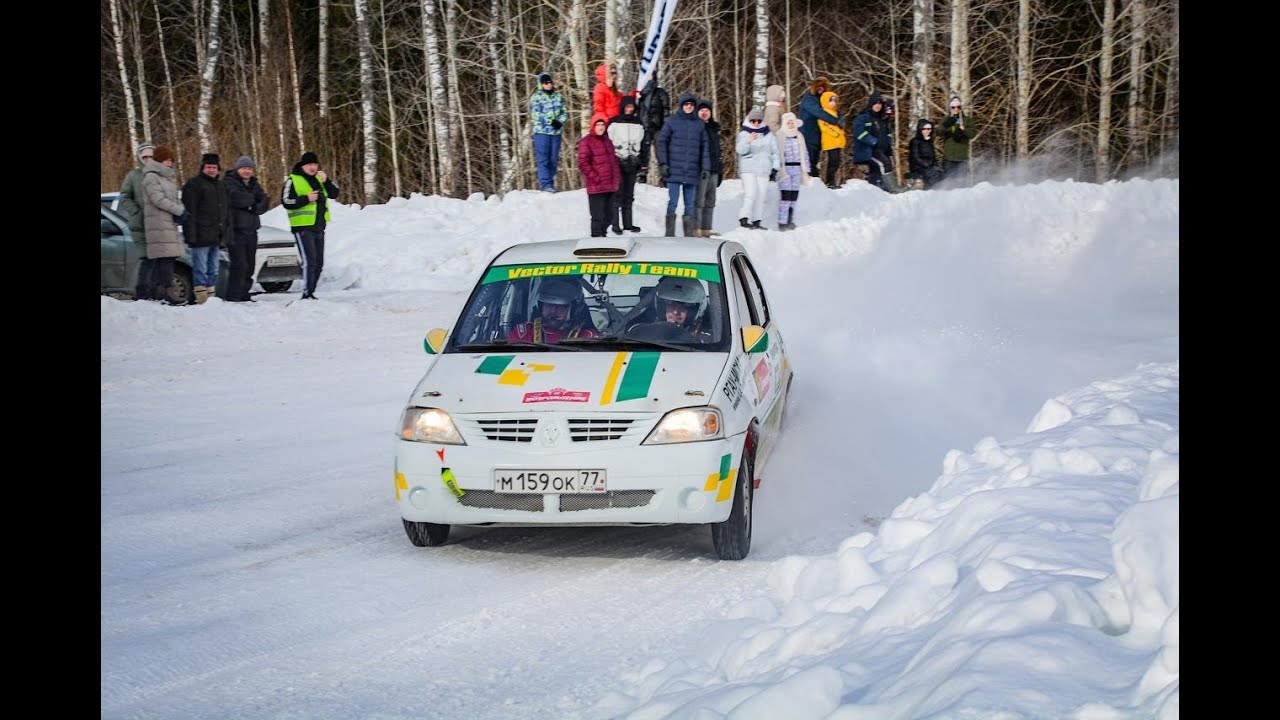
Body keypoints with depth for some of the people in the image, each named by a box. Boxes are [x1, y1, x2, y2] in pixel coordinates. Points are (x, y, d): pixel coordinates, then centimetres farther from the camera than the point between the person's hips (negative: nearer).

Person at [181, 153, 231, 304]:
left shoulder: (220, 186, 19)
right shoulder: (194, 184, -5)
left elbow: (227, 210, 25)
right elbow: (189, 211, -12)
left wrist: (226, 232, 17)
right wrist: (191, 234, -19)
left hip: (216, 237, 8)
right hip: (201, 236, -8)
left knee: (213, 270, 11)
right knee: (200, 269, -8)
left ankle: (211, 296, 16)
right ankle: (201, 298, -9)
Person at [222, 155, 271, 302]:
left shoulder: (254, 184, 19)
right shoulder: (228, 183, -2)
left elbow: (265, 203, 7)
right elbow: (237, 198, -20)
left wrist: (254, 208, -12)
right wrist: (253, 199, -4)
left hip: (251, 230, 7)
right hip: (235, 230, -7)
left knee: (249, 265, 8)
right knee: (239, 264, -15)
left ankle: (243, 294, 15)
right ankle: (233, 295, -14)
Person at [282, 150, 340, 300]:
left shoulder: (318, 179, 15)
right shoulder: (293, 180, -6)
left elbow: (334, 194, 11)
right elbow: (286, 202, -12)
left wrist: (326, 181, -6)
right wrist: (306, 199, -21)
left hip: (319, 228, 8)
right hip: (303, 228, -8)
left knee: (318, 263, 11)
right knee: (309, 261, -17)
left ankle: (311, 292, 21)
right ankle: (306, 293, -16)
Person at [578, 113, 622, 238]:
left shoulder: (607, 141, 18)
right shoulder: (586, 142, -5)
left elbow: (614, 161, 25)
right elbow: (583, 163, -11)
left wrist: (617, 178, 14)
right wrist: (595, 177, -15)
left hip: (611, 187, 7)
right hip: (596, 188, -7)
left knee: (607, 216, 13)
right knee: (598, 216, -6)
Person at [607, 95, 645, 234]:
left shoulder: (638, 123, 15)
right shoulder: (614, 123, 1)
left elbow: (643, 144, 19)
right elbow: (607, 142, 0)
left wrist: (644, 161, 14)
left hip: (632, 163, 4)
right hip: (617, 163, -4)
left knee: (629, 194, 8)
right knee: (617, 194, -8)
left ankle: (628, 223, 14)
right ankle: (616, 224, -6)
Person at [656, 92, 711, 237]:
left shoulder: (699, 124, 12)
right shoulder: (672, 121, 2)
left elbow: (705, 147, 14)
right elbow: (661, 142, 1)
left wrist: (706, 167, 6)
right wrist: (663, 163, -8)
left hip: (692, 172, 3)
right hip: (674, 171, -3)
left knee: (690, 205, 5)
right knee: (672, 202, -6)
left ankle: (689, 235, 9)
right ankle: (670, 235, -3)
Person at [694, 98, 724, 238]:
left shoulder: (714, 129, 20)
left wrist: (720, 170, 22)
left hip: (713, 170, 8)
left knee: (710, 201, 9)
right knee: (699, 200, -10)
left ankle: (706, 229, 14)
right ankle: (696, 229, -10)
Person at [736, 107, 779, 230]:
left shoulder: (768, 135, 11)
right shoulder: (744, 134, 4)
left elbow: (774, 152, 15)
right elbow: (740, 150, -8)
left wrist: (775, 168, 9)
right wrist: (748, 141, -26)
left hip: (764, 170, 3)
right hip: (748, 169, -3)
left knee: (761, 196, 2)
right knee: (750, 194, -17)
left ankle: (756, 221, 6)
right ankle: (744, 219, -19)